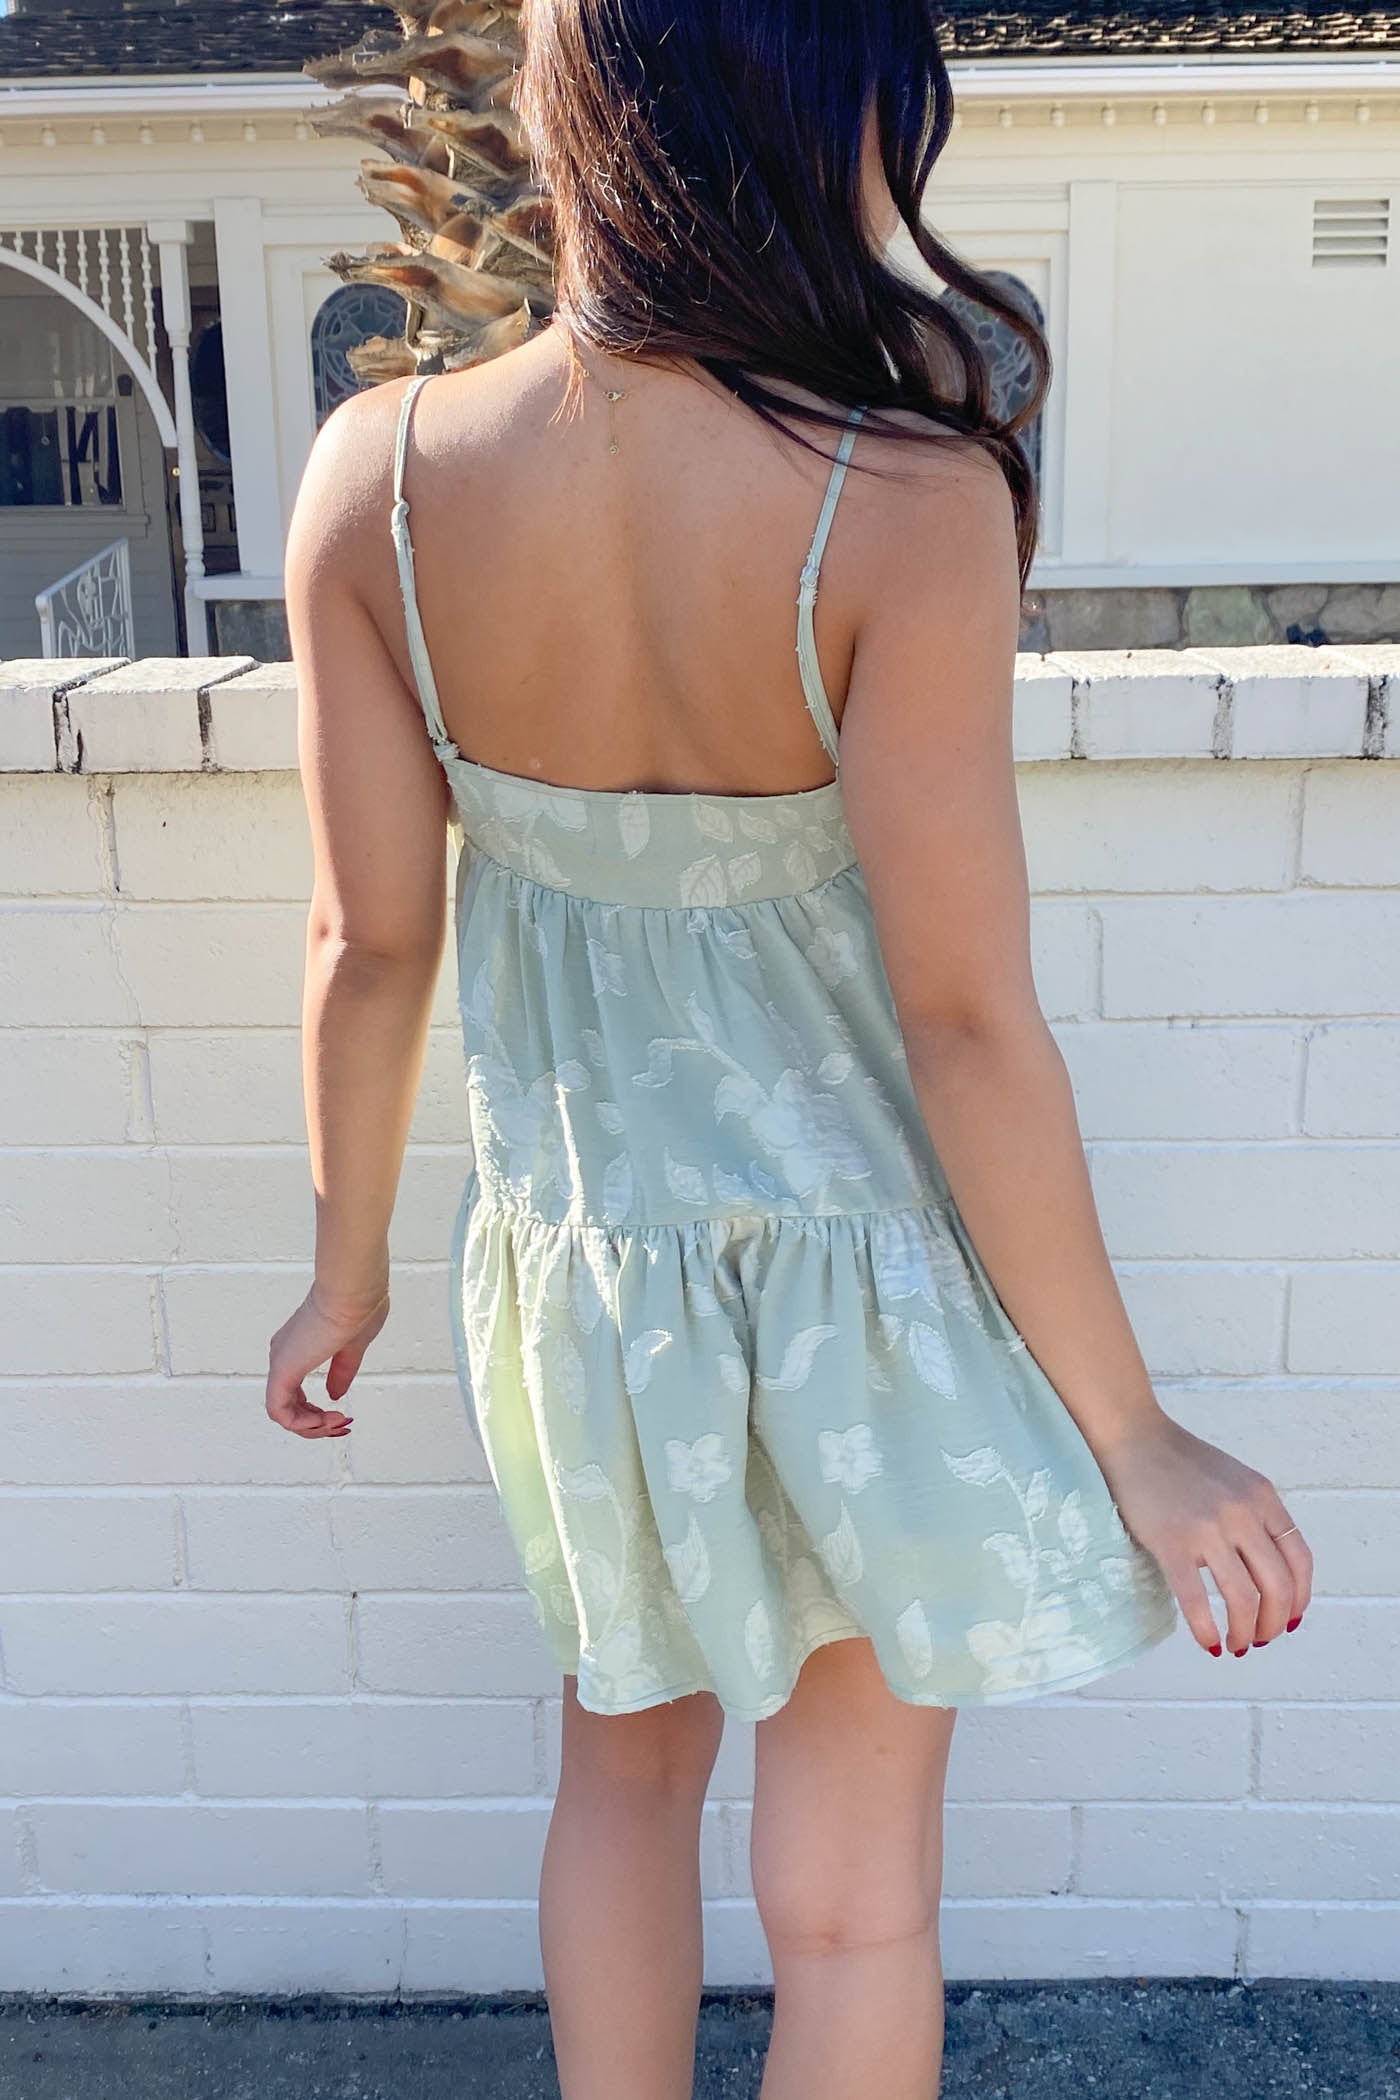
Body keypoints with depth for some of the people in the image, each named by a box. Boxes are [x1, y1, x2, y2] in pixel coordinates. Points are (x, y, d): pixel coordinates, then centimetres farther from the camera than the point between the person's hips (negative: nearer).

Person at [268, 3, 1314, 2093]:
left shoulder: (378, 475, -14)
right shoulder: (906, 503, -26)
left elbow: (372, 941, -7)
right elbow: (967, 1021, -22)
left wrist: (347, 1267, 10)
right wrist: (1131, 1435, -9)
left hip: (580, 1257, 4)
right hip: (871, 1275, -3)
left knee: (624, 1771, 30)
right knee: (853, 1890, 20)